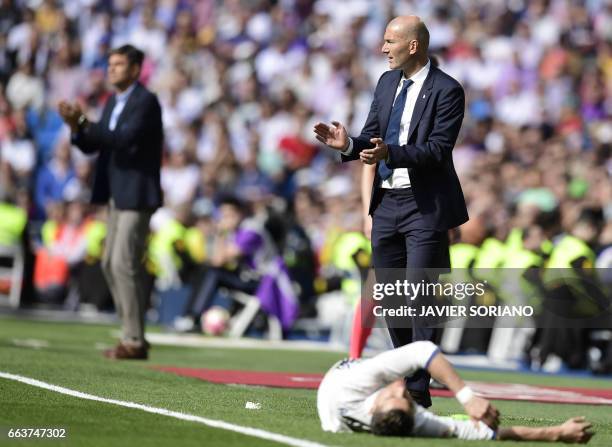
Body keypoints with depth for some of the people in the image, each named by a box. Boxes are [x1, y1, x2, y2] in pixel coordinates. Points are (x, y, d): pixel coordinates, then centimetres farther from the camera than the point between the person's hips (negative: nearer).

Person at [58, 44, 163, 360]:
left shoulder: (146, 101, -13)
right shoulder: (113, 103, 14)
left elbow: (125, 139, -26)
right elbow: (90, 146, 11)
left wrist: (84, 124, -27)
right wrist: (75, 125, -8)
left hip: (137, 193, -9)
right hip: (117, 194, 9)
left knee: (124, 263, -11)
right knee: (110, 263, 11)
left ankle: (134, 341, -7)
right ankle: (132, 332, 18)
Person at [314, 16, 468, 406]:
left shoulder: (447, 91, -11)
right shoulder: (387, 82, 12)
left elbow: (438, 149, -19)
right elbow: (372, 136, 13)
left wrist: (390, 153, -31)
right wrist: (348, 144, -9)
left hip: (424, 206, -7)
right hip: (386, 202, 8)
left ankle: (419, 389, -6)